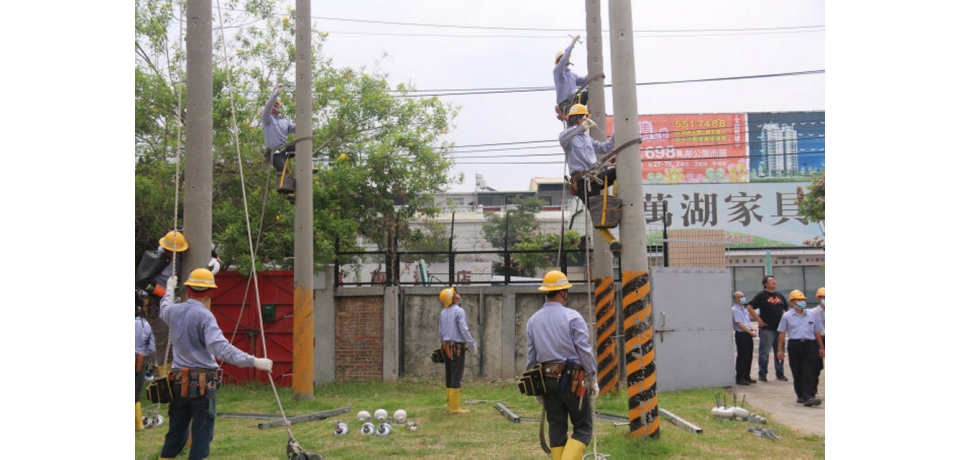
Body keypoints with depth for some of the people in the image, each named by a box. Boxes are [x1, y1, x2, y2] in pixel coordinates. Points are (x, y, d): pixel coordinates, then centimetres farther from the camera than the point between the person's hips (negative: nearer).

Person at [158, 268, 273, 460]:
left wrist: (169, 290, 53)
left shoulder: (174, 311, 6)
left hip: (178, 381, 7)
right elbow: (222, 348, -28)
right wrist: (253, 361, -30)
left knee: (176, 432, 16)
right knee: (202, 434, 0)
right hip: (202, 383, -7)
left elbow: (164, 309, 34)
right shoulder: (204, 316, -16)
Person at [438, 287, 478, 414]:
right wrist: (472, 346, -8)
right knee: (456, 377, -6)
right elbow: (464, 330, -15)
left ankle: (450, 405, 16)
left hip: (446, 347, 8)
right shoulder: (459, 311, -11)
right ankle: (454, 407, -7)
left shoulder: (443, 312, 12)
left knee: (449, 376, 12)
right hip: (457, 347, -8)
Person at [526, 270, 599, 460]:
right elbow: (585, 352, -10)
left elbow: (531, 357, 11)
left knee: (556, 428, 11)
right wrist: (593, 380, 0)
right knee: (583, 428, 3)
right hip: (572, 380, -5)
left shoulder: (533, 320, 7)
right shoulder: (572, 317, -9)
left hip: (547, 379, 5)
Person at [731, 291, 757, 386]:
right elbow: (740, 324, -17)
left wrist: (753, 330, 0)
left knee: (749, 356, 12)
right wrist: (751, 332, -16)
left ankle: (746, 376, 22)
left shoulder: (744, 309, 16)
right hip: (741, 335, -9)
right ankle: (740, 378, 1)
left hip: (748, 334, 9)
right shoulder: (735, 310, -11)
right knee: (742, 356, -6)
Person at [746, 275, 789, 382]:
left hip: (780, 329, 6)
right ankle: (762, 374, 5)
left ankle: (780, 373, 20)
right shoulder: (761, 295, -4)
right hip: (767, 329, -5)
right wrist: (759, 320, -13)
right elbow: (749, 308, -8)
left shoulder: (780, 296, 14)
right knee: (764, 352, -2)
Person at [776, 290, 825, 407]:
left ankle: (808, 397, -15)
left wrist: (821, 347, 14)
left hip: (809, 345, 1)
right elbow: (782, 333, 4)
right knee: (797, 373, 6)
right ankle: (801, 395, 18)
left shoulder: (812, 316, 13)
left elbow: (817, 332, 17)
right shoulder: (787, 316, 5)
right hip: (794, 345, -1)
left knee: (809, 372, -9)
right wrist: (779, 350, 0)